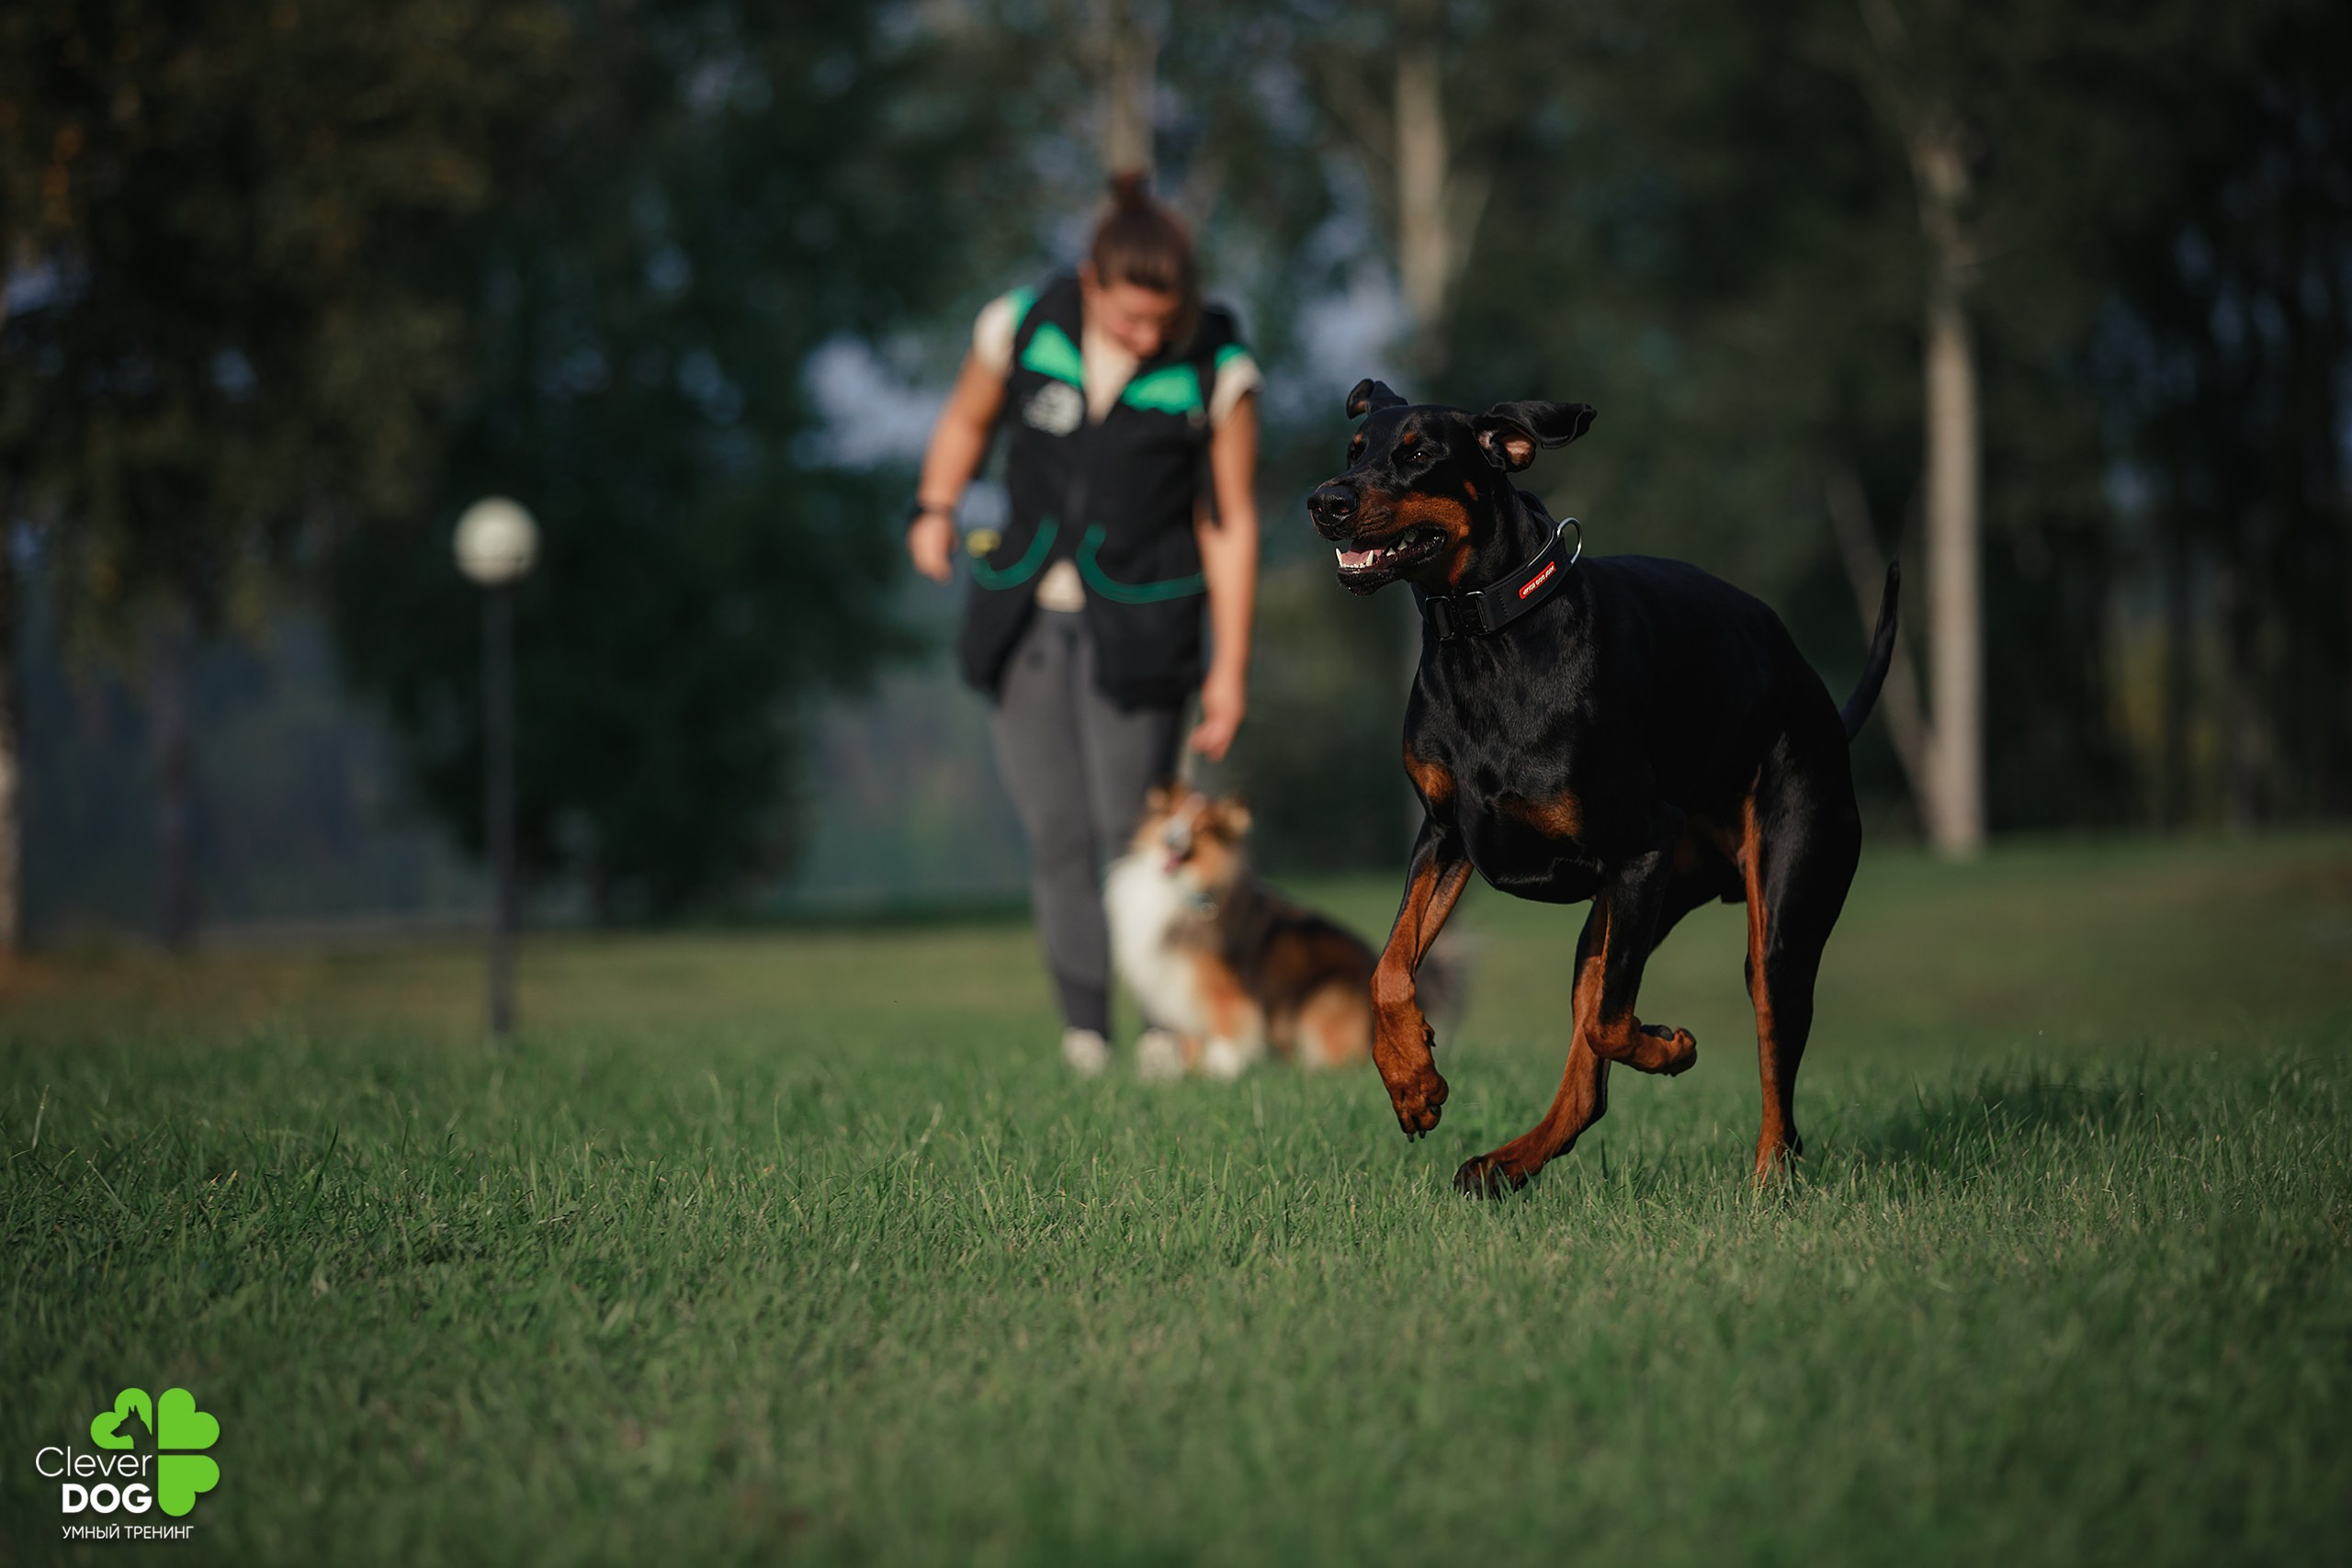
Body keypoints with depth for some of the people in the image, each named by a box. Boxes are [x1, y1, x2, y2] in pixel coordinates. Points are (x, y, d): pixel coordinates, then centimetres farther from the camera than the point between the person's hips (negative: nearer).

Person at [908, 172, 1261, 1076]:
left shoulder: (1217, 370, -11)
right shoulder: (1021, 328, -8)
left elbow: (1230, 525, -4)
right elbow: (966, 423, 12)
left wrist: (1230, 670, -3)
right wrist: (935, 510, -6)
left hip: (1139, 622, -2)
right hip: (1027, 615, 2)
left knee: (1131, 823, -12)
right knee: (1055, 832, -2)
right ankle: (1085, 1038, 4)